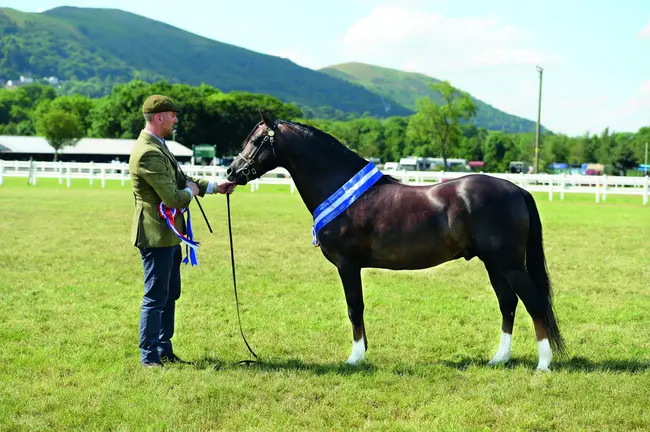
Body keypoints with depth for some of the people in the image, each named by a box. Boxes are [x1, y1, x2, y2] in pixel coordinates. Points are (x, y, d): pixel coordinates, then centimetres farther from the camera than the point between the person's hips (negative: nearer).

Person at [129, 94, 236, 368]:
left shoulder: (158, 147, 12)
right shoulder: (148, 153, -22)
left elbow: (180, 180, 23)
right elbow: (173, 198, -25)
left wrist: (214, 187, 16)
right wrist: (191, 191, -4)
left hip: (169, 234, 11)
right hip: (156, 234, -11)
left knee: (170, 295, 17)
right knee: (156, 297, -3)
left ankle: (164, 350, 26)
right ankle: (149, 356, 6)